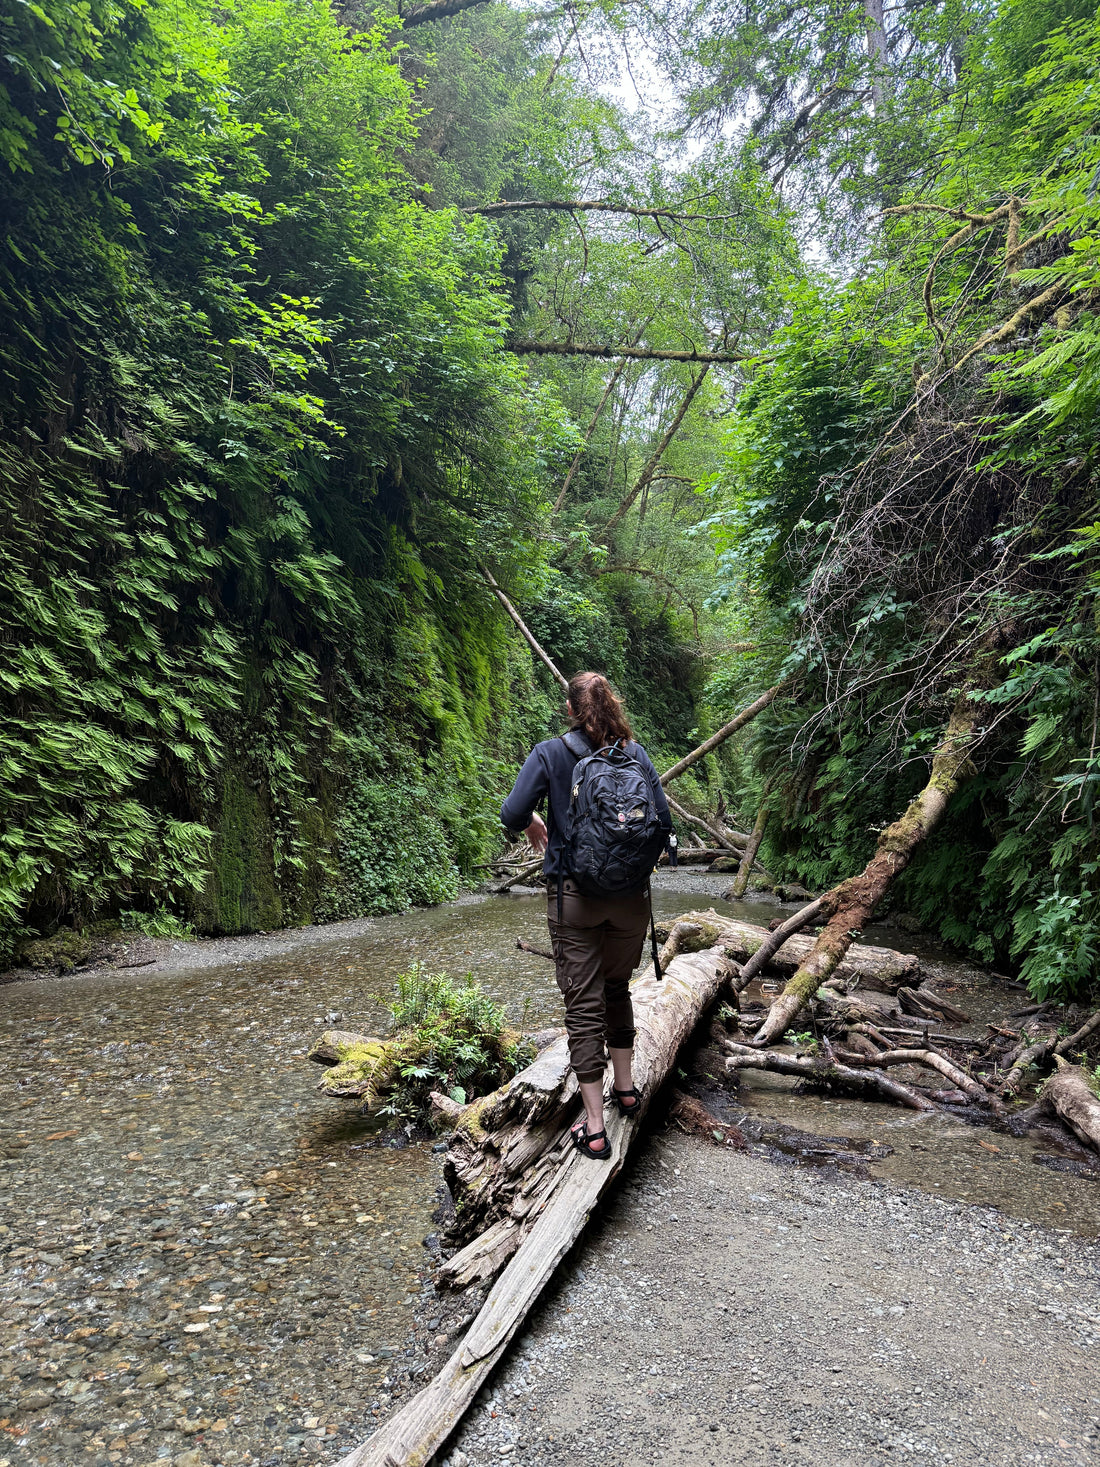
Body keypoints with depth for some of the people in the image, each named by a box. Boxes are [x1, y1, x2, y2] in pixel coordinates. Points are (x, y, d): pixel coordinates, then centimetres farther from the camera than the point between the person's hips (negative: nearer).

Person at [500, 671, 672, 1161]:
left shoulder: (549, 754, -5)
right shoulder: (635, 753, 1)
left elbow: (512, 813, -14)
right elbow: (663, 821, -2)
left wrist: (533, 823, 8)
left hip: (574, 898, -3)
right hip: (631, 896, 3)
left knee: (583, 1004, 4)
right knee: (617, 989, 24)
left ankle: (594, 1128, 8)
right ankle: (625, 1087, 33)